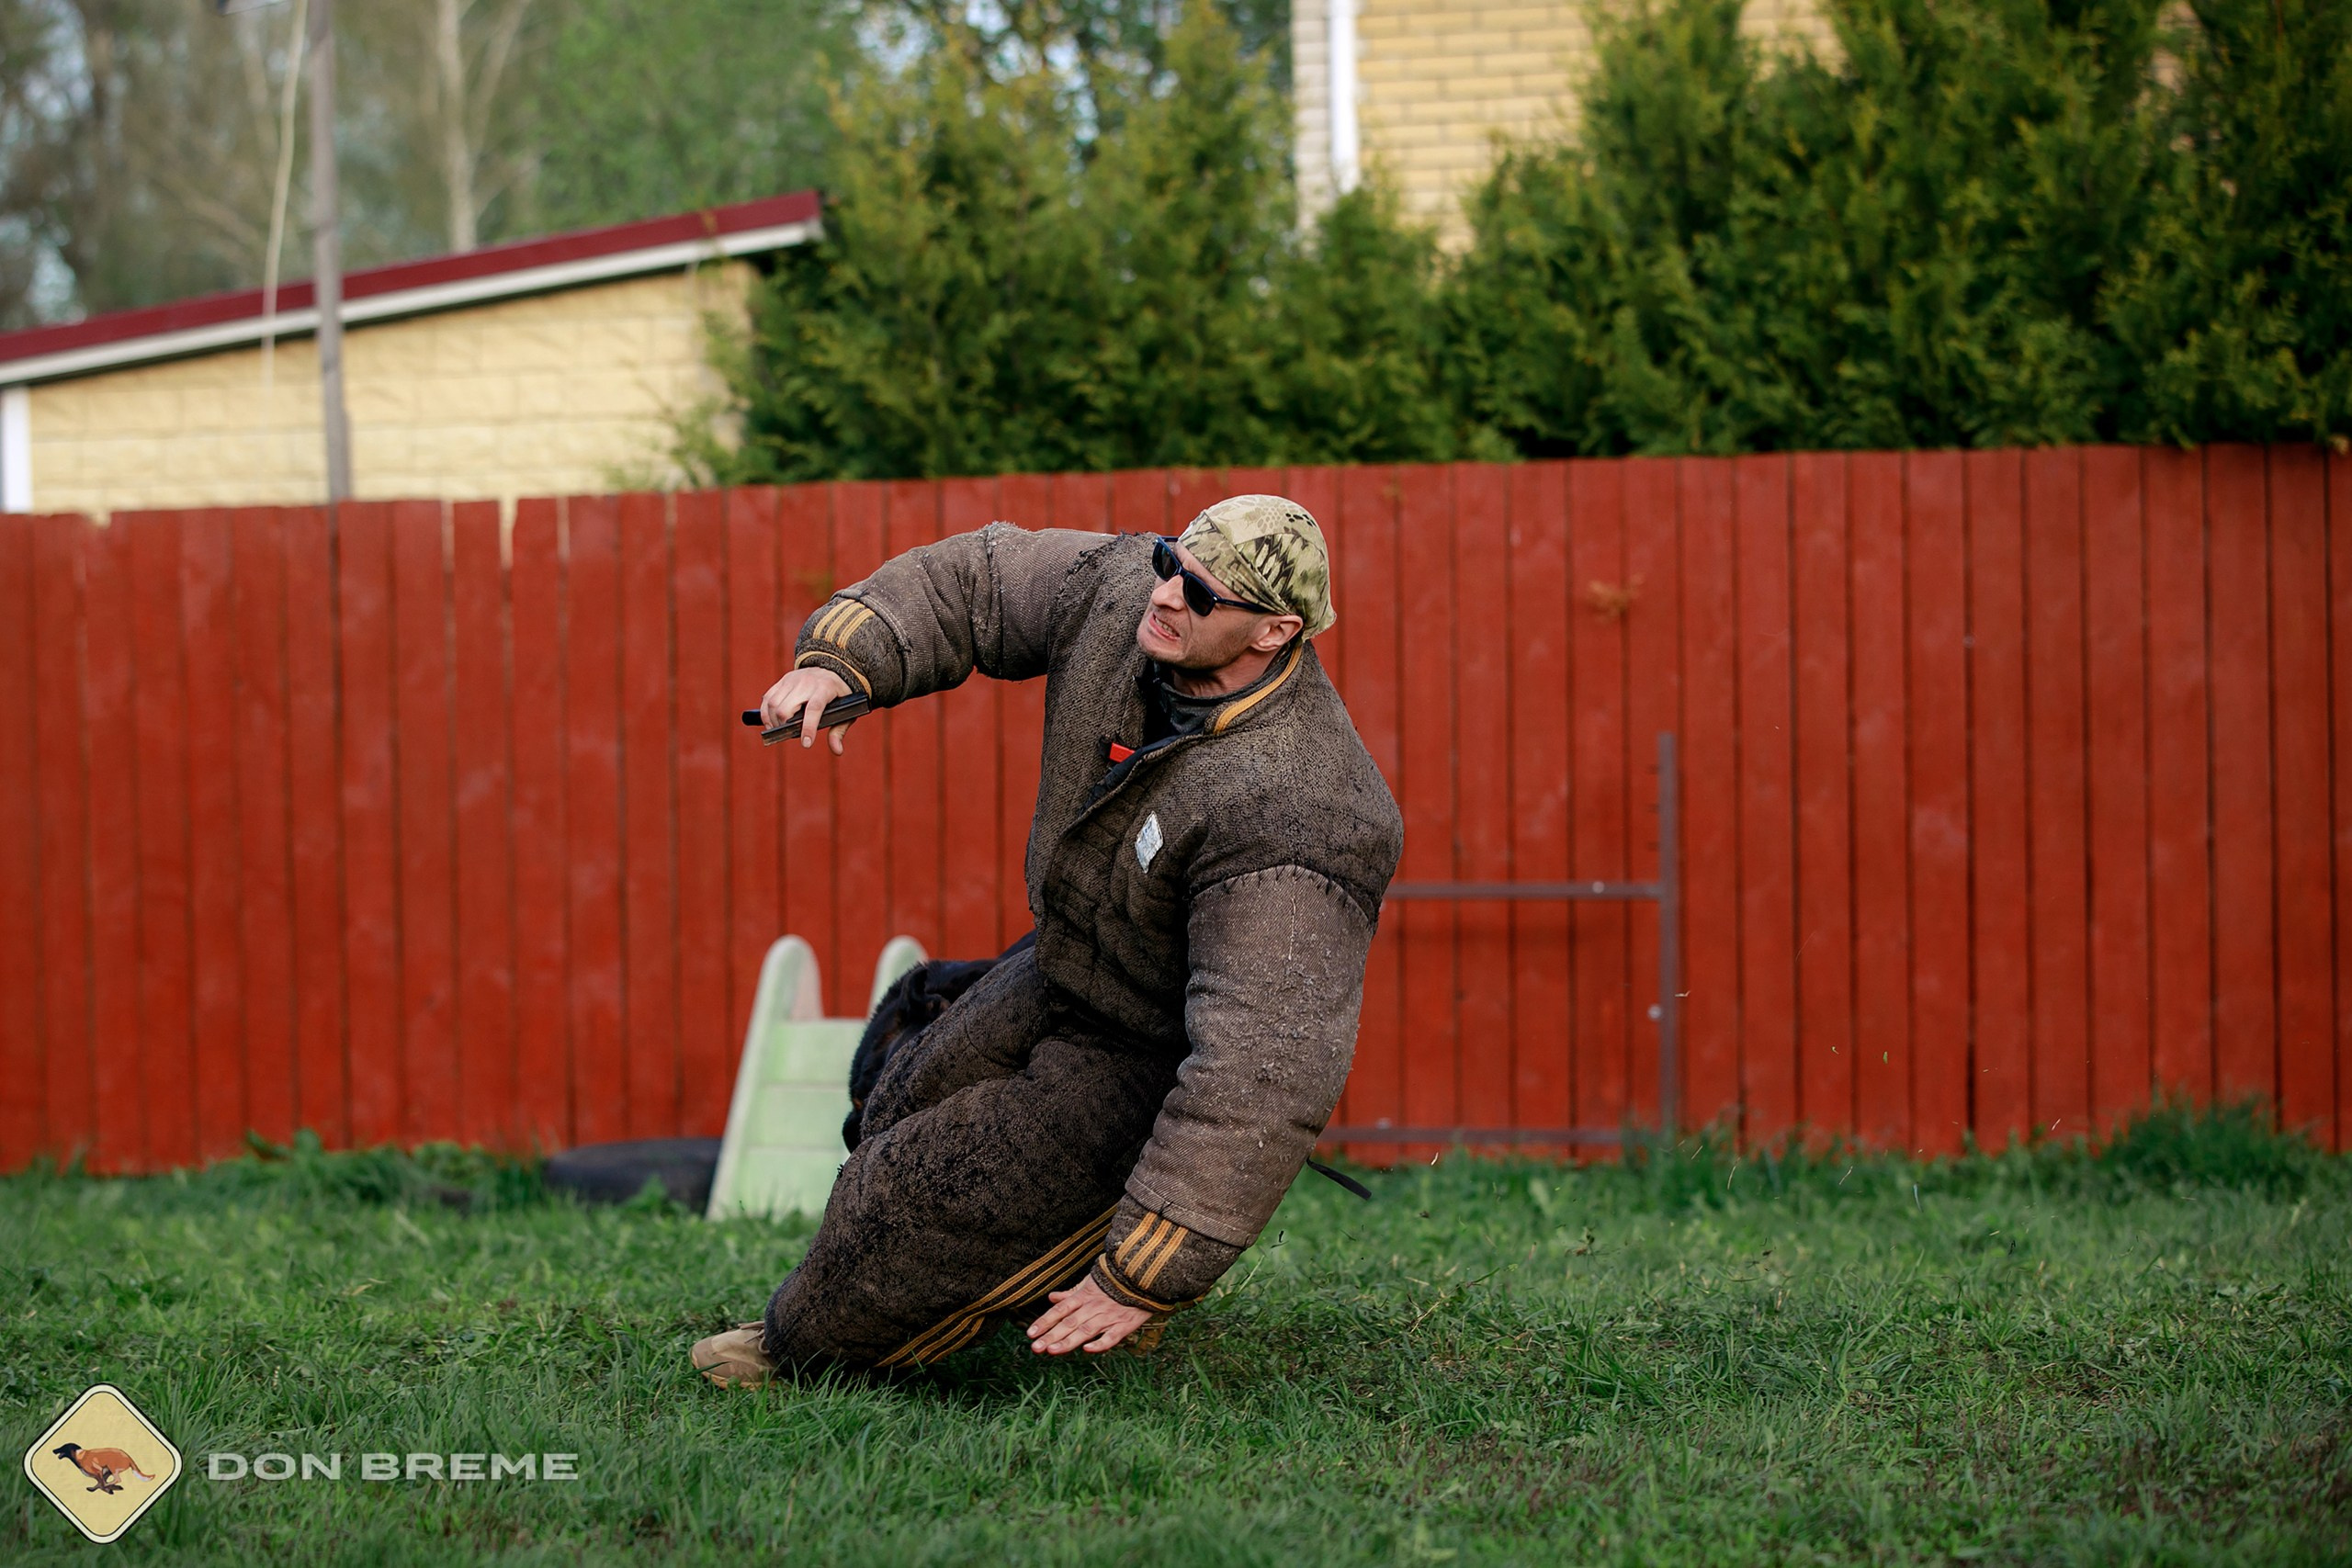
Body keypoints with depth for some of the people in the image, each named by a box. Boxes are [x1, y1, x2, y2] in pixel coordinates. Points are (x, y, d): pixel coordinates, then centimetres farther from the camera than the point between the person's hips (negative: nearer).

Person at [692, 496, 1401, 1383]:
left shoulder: (1283, 816, -41)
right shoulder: (1125, 594, -20)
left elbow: (1263, 1079, -43)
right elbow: (975, 585, -1)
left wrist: (1143, 1278, -43)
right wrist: (837, 664, -20)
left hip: (1161, 1068, -8)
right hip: (1067, 977, 8)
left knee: (928, 1194, -1)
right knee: (913, 1111, 26)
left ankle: (814, 1349, 30)